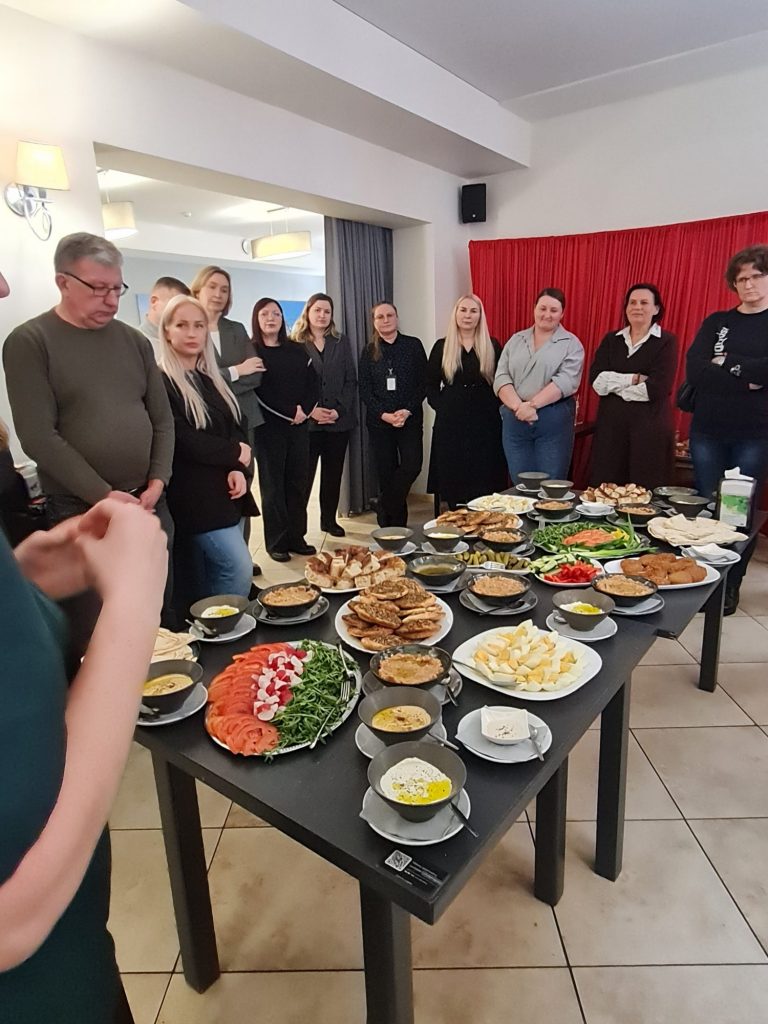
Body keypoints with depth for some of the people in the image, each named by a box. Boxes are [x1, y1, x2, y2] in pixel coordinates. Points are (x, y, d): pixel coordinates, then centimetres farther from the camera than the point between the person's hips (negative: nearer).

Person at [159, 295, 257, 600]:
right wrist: (235, 453, -5)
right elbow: (181, 439, -15)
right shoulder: (161, 381, -7)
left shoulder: (213, 379, 16)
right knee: (238, 568, -13)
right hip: (196, 495, -7)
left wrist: (238, 469, -9)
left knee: (211, 578, 11)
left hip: (229, 490, 7)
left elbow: (238, 429, 10)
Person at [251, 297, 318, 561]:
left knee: (298, 482, 6)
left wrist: (305, 410, -10)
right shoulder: (251, 351, -2)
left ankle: (296, 537, 17)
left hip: (299, 425, 4)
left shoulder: (298, 349, 12)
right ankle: (276, 542, 10)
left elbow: (313, 384, 7)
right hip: (269, 427, -4)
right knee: (273, 484, 2)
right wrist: (291, 411, -14)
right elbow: (258, 392, -11)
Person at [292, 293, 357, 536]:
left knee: (333, 474, 10)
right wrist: (310, 411, -14)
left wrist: (339, 410, -7)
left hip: (339, 421, 3)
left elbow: (351, 381, 6)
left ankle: (329, 519, 21)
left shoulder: (341, 343, 11)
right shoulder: (295, 343, 2)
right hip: (307, 422, -3)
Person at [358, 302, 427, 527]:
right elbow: (364, 389, 2)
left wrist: (408, 411, -12)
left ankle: (386, 510, 10)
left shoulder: (413, 345, 5)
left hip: (410, 419, 0)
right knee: (386, 472, 3)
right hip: (379, 421, 1)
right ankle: (390, 525, 15)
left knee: (412, 466, -13)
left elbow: (423, 383, 1)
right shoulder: (369, 351, 8)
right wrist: (384, 414, -11)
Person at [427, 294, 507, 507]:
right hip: (450, 424, 0)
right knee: (453, 478, 3)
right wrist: (442, 407, -3)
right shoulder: (441, 346, 7)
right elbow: (430, 384, 8)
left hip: (485, 423, 0)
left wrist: (493, 408, -5)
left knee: (484, 481, 1)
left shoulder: (492, 346, 7)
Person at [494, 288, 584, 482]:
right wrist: (518, 406, -14)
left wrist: (533, 404, -20)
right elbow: (501, 378, 2)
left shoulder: (572, 344, 3)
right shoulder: (516, 340, 13)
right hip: (515, 420, 3)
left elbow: (566, 381, -12)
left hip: (554, 422, -3)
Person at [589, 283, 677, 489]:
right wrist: (633, 379, -11)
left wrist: (613, 384, -5)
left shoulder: (666, 342, 1)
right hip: (610, 425, 3)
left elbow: (656, 388, -12)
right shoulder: (611, 340, 12)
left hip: (649, 428, -3)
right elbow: (596, 379, -2)